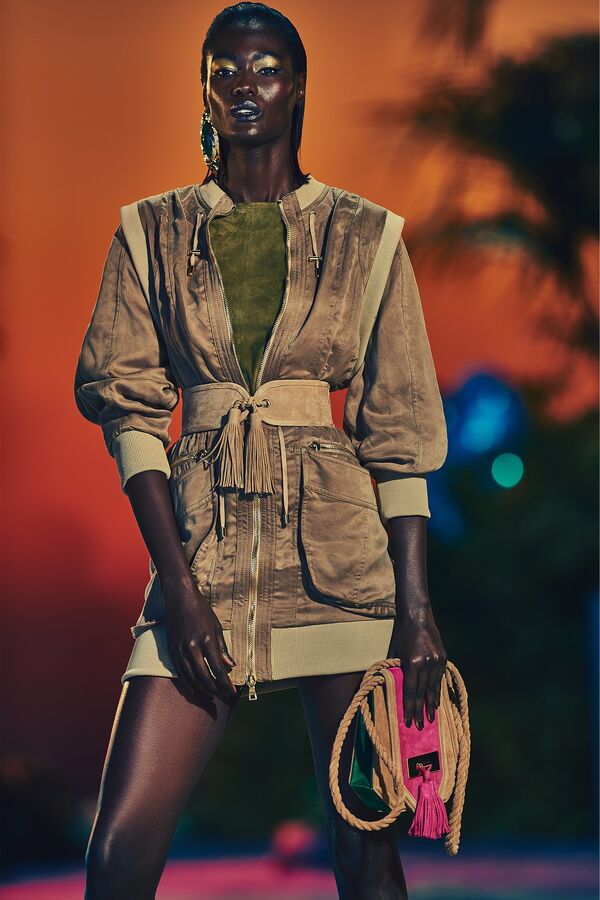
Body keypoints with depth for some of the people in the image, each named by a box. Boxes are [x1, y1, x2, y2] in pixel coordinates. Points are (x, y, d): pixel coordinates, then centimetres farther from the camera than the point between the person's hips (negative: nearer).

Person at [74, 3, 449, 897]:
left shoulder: (367, 236, 7)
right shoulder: (154, 232, 9)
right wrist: (179, 584, -9)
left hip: (340, 551, 0)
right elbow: (129, 407, 2)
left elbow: (401, 436, 5)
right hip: (205, 545, 1)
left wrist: (415, 604, -3)